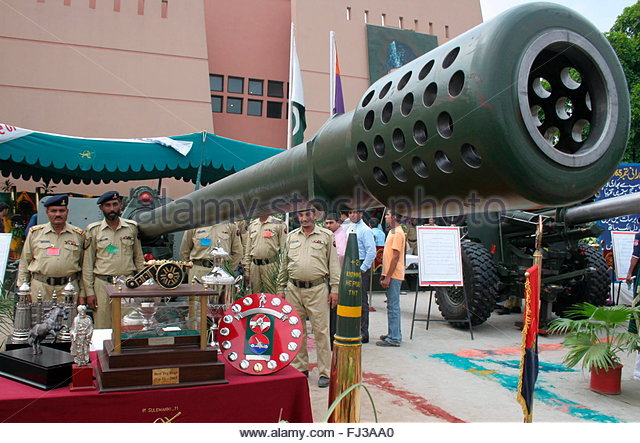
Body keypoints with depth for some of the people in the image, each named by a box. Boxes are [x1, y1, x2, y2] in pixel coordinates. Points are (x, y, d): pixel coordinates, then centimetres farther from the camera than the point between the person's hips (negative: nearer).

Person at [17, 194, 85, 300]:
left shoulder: (78, 234, 6)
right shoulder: (35, 233, 6)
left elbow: (84, 266, 9)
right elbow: (24, 262, 12)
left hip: (69, 287, 0)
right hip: (40, 286, 0)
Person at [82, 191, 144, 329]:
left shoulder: (132, 227, 8)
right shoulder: (94, 230, 4)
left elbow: (139, 258, 13)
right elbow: (87, 263, 5)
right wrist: (89, 292, 0)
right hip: (103, 284, -1)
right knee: (103, 328, 1)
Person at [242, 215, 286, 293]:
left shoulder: (278, 224, -2)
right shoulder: (252, 225, 14)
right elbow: (248, 249, 17)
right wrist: (247, 270, 12)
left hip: (270, 266, -5)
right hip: (254, 266, 5)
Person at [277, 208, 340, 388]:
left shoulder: (326, 236, 2)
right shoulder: (291, 237, 13)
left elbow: (334, 264, 1)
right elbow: (284, 265, 17)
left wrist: (334, 289, -4)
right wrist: (281, 288, 12)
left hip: (317, 289, -4)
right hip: (294, 289, 4)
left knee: (321, 331, -3)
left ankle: (325, 372, 6)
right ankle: (300, 368, 23)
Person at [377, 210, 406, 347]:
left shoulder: (397, 233, -15)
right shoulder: (392, 232, 17)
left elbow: (395, 257, -19)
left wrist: (388, 277, -20)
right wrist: (383, 274, 19)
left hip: (394, 276, -10)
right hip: (390, 275, 10)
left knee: (393, 306, -5)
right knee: (392, 306, 15)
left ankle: (394, 338, 0)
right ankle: (393, 334, 24)